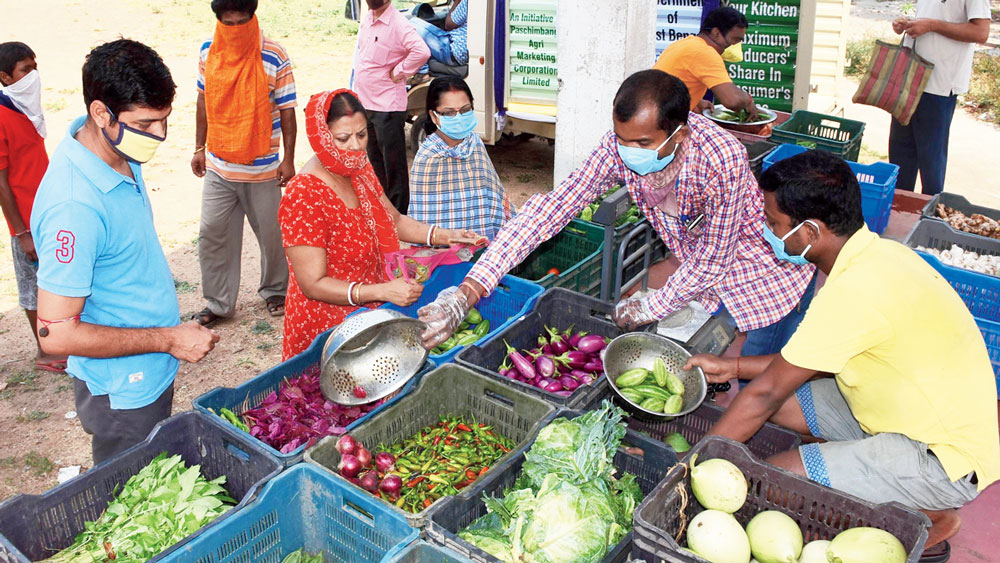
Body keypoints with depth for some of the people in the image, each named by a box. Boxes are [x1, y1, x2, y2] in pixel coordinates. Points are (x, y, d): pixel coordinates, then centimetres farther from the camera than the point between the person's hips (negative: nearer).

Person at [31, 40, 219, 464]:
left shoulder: (119, 153, -5)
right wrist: (168, 339, -23)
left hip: (152, 374, 8)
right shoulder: (74, 205, -33)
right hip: (122, 393, -8)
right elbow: (55, 333, -29)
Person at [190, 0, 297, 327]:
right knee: (212, 234, 5)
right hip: (218, 166, 3)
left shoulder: (273, 57, -10)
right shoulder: (208, 52, 1)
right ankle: (218, 303, 20)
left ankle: (274, 291, 34)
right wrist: (200, 148, 13)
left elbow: (286, 110, -5)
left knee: (271, 233, 10)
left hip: (262, 168, -3)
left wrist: (288, 158, -6)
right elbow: (204, 101, 12)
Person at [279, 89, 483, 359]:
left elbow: (394, 220, 20)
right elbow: (313, 285, -21)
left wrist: (445, 236, 4)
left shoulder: (361, 171, 6)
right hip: (327, 325, -8)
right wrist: (383, 291, -29)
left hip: (372, 314, 8)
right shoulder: (303, 197, -21)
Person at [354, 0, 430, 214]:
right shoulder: (367, 19, 9)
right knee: (375, 160, 19)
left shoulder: (398, 24, -17)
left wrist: (398, 72, -19)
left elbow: (422, 51, -32)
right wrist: (356, 93, 14)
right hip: (364, 103, 9)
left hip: (387, 106, -9)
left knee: (393, 164, 1)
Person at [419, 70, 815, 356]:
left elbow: (711, 262, -26)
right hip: (701, 268, 5)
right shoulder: (619, 148, -23)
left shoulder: (722, 159, -37)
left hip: (766, 271, -4)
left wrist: (649, 309, -14)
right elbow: (552, 207, -27)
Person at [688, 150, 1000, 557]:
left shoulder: (855, 292, -31)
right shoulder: (873, 254, -1)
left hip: (946, 461, -9)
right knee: (770, 400, 4)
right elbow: (819, 359, 10)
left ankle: (928, 516, 2)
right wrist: (734, 367, 8)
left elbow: (766, 393, -23)